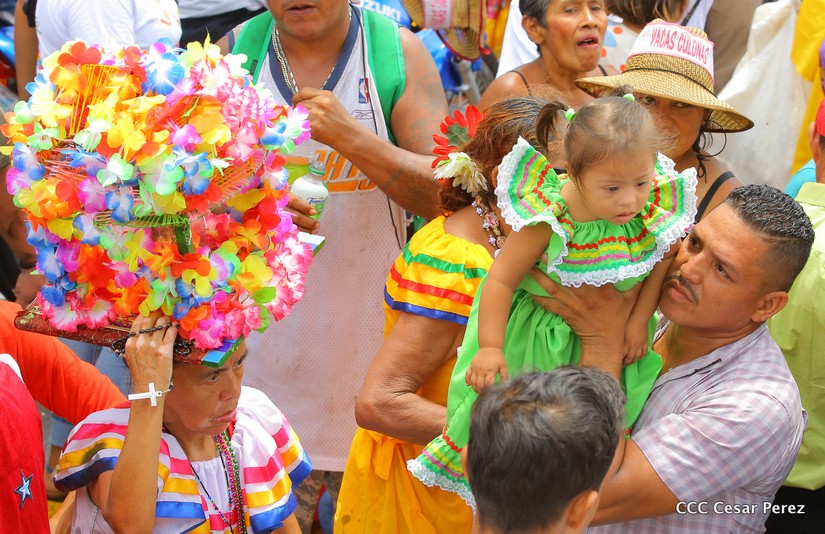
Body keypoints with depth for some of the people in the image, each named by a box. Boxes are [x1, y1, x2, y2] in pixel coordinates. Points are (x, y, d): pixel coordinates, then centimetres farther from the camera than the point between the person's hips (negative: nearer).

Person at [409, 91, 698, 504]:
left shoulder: (657, 210, -25)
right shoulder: (547, 222, -35)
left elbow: (666, 259, -3)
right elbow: (501, 279, -24)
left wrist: (638, 320, -5)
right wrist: (490, 347, -22)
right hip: (537, 327, -3)